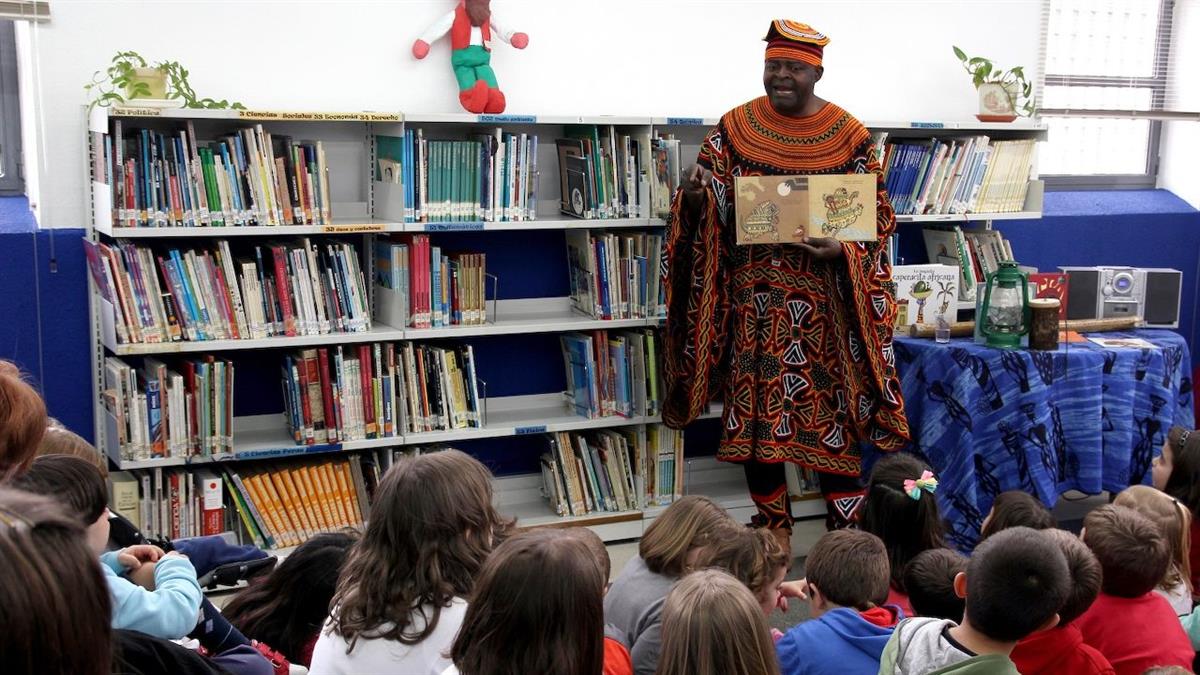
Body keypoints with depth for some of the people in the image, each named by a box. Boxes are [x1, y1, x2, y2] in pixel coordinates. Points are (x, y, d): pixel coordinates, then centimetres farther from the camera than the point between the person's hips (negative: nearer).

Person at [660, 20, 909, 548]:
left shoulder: (849, 136, -1)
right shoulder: (734, 128, 4)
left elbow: (876, 217, 1)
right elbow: (709, 211, 6)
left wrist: (842, 250, -18)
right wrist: (695, 196, -18)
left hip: (823, 300, -2)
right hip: (753, 298, 2)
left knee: (830, 412, -1)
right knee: (754, 410, 5)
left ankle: (848, 535, 12)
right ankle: (773, 532, 20)